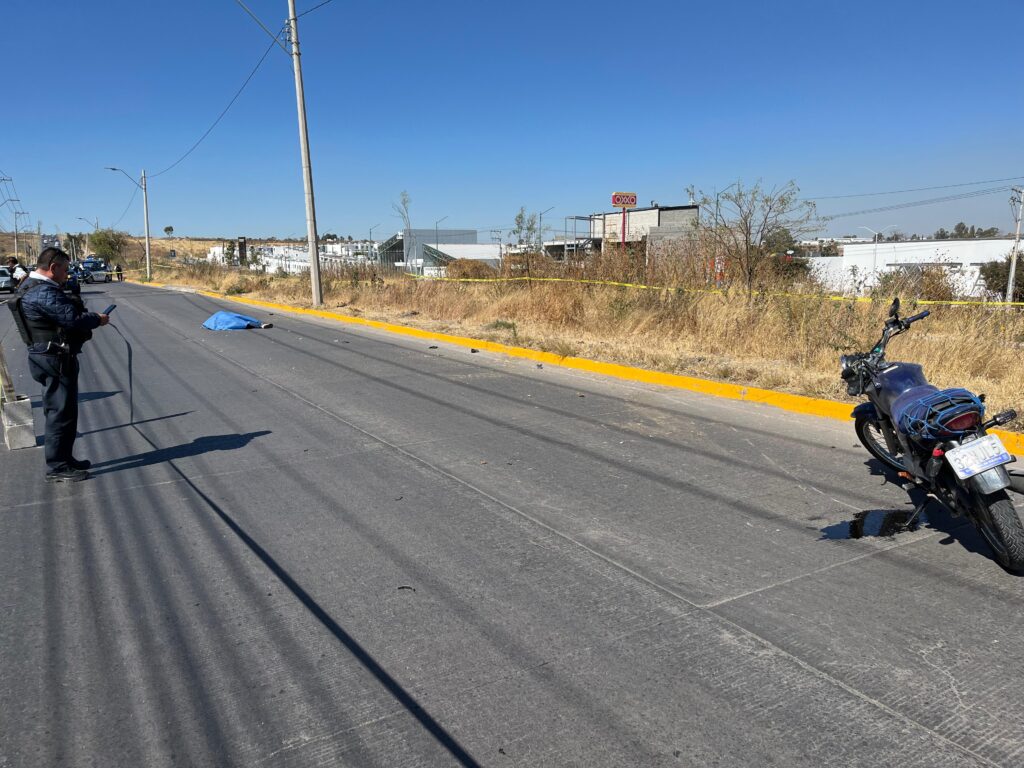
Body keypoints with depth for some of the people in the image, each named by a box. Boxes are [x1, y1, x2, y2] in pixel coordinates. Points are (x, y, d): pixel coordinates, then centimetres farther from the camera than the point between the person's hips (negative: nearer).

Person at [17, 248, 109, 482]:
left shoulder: (35, 287, 16)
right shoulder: (43, 292, -20)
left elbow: (66, 312, 12)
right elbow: (72, 318, -25)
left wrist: (88, 316, -3)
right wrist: (97, 319, -8)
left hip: (53, 358, 11)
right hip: (55, 359, -11)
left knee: (64, 410, 19)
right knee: (61, 412, -4)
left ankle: (64, 458, 30)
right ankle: (57, 468, 4)